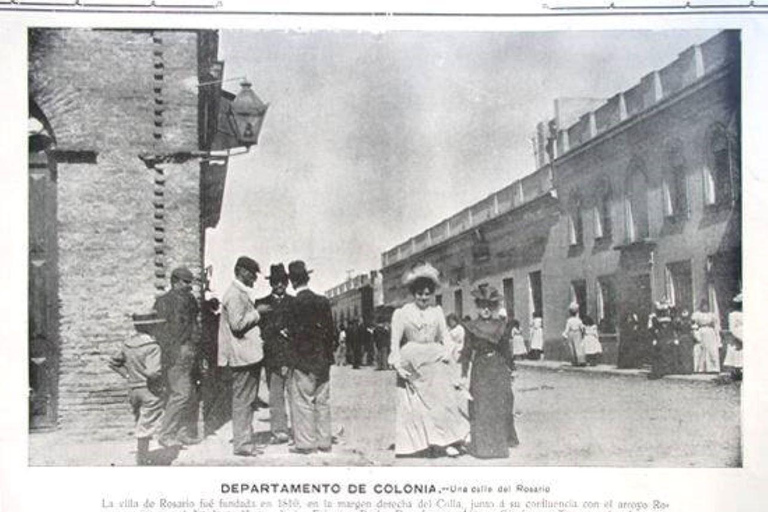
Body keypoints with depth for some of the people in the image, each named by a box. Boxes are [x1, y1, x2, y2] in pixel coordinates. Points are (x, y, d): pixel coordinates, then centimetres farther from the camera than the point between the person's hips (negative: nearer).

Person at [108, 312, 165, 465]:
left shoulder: (127, 344, 4)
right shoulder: (152, 347, -20)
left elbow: (113, 362, 13)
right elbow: (153, 372, -30)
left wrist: (128, 375, 12)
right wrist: (159, 377, -9)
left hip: (133, 389, 7)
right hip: (150, 391, -7)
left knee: (141, 425, 20)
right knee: (146, 428, 1)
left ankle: (143, 458, 28)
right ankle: (141, 462, 5)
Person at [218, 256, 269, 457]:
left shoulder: (242, 293, 19)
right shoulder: (234, 294, -12)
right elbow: (237, 323, -20)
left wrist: (257, 313, 14)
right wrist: (257, 312, -13)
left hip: (250, 354, 10)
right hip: (243, 355, -10)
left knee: (247, 401, 13)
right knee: (242, 401, -5)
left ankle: (246, 441, 19)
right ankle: (241, 444, -1)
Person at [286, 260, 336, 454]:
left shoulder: (296, 303, -13)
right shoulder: (323, 301, 5)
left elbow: (294, 332, -14)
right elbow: (331, 331, 6)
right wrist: (328, 352, 15)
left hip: (304, 360, -6)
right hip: (323, 359, 6)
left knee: (303, 402, 2)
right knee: (322, 401, 11)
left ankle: (305, 443, 5)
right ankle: (324, 442, 17)